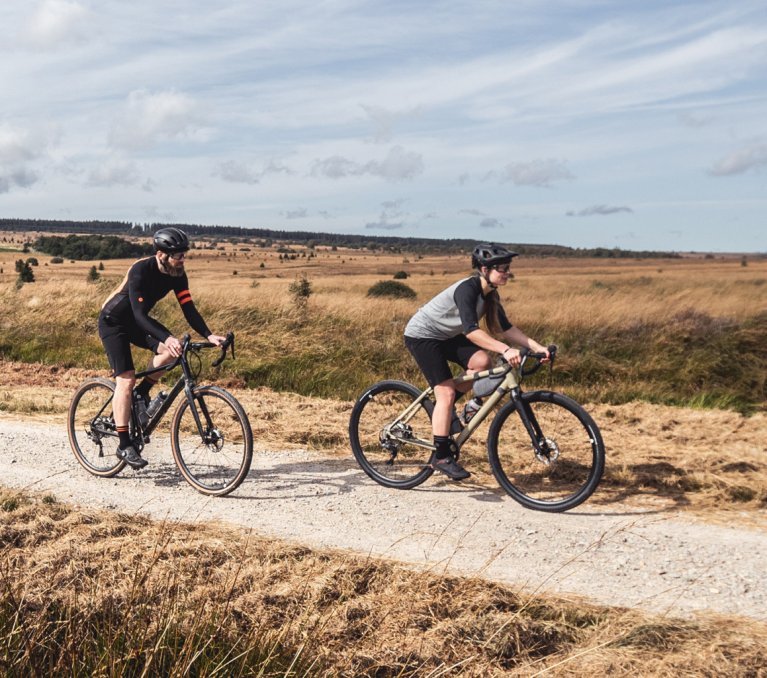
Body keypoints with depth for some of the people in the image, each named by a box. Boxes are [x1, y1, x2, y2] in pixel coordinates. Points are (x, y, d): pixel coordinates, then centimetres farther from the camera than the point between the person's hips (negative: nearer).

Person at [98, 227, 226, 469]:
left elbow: (188, 308, -13)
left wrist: (208, 335, -27)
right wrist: (167, 337, -50)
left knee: (170, 350, -19)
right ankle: (124, 445, -9)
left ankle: (142, 393, 3)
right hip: (113, 321, -6)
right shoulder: (140, 271, -31)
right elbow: (140, 314, -37)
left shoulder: (177, 274, -11)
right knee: (126, 380, -15)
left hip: (135, 322, 6)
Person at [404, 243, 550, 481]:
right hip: (422, 335, -8)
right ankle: (441, 457, -6)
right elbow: (471, 330, -39)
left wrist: (536, 347, -10)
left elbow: (505, 328, 0)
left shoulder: (490, 294, -1)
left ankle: (444, 406, 6)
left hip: (445, 336, 8)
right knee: (446, 392, -14)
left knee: (482, 362, -15)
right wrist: (505, 350, -47)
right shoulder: (467, 289, -28)